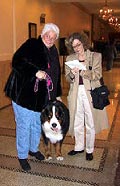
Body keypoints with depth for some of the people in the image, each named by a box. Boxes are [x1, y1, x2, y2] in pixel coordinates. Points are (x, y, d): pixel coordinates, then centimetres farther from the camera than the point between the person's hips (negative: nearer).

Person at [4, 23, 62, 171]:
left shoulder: (53, 52, 12)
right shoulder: (31, 45, -8)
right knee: (24, 126, 2)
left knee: (37, 125, 19)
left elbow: (56, 75, 17)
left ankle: (33, 149, 41)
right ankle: (22, 156, 21)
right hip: (24, 95, -6)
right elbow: (17, 61, -20)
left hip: (41, 98, 7)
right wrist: (35, 72, -31)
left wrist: (57, 95, 15)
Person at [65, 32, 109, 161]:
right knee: (77, 123, 11)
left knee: (90, 123, 6)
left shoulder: (95, 56, 0)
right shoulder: (70, 58, 9)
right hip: (76, 93, 3)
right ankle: (79, 147, 30)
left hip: (90, 93, -3)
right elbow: (68, 79, 7)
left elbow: (97, 75, -9)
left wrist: (82, 70, -23)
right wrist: (72, 74, -16)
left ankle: (89, 150, 23)